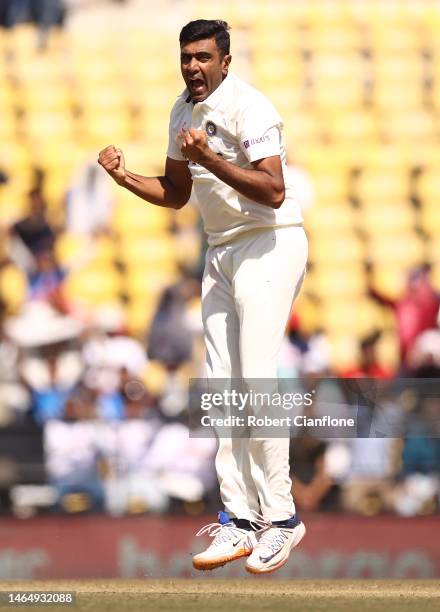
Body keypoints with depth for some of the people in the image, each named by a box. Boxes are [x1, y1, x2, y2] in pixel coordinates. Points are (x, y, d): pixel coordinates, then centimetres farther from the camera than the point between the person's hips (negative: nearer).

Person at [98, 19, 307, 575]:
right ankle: (240, 522, 3)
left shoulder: (249, 109, -17)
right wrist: (124, 178, 3)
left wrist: (209, 159, -34)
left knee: (256, 380, -16)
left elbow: (273, 192, -26)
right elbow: (176, 194, 20)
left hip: (269, 245, -8)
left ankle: (280, 518, -11)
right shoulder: (184, 112, 10)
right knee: (221, 386, 2)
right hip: (222, 252, 8)